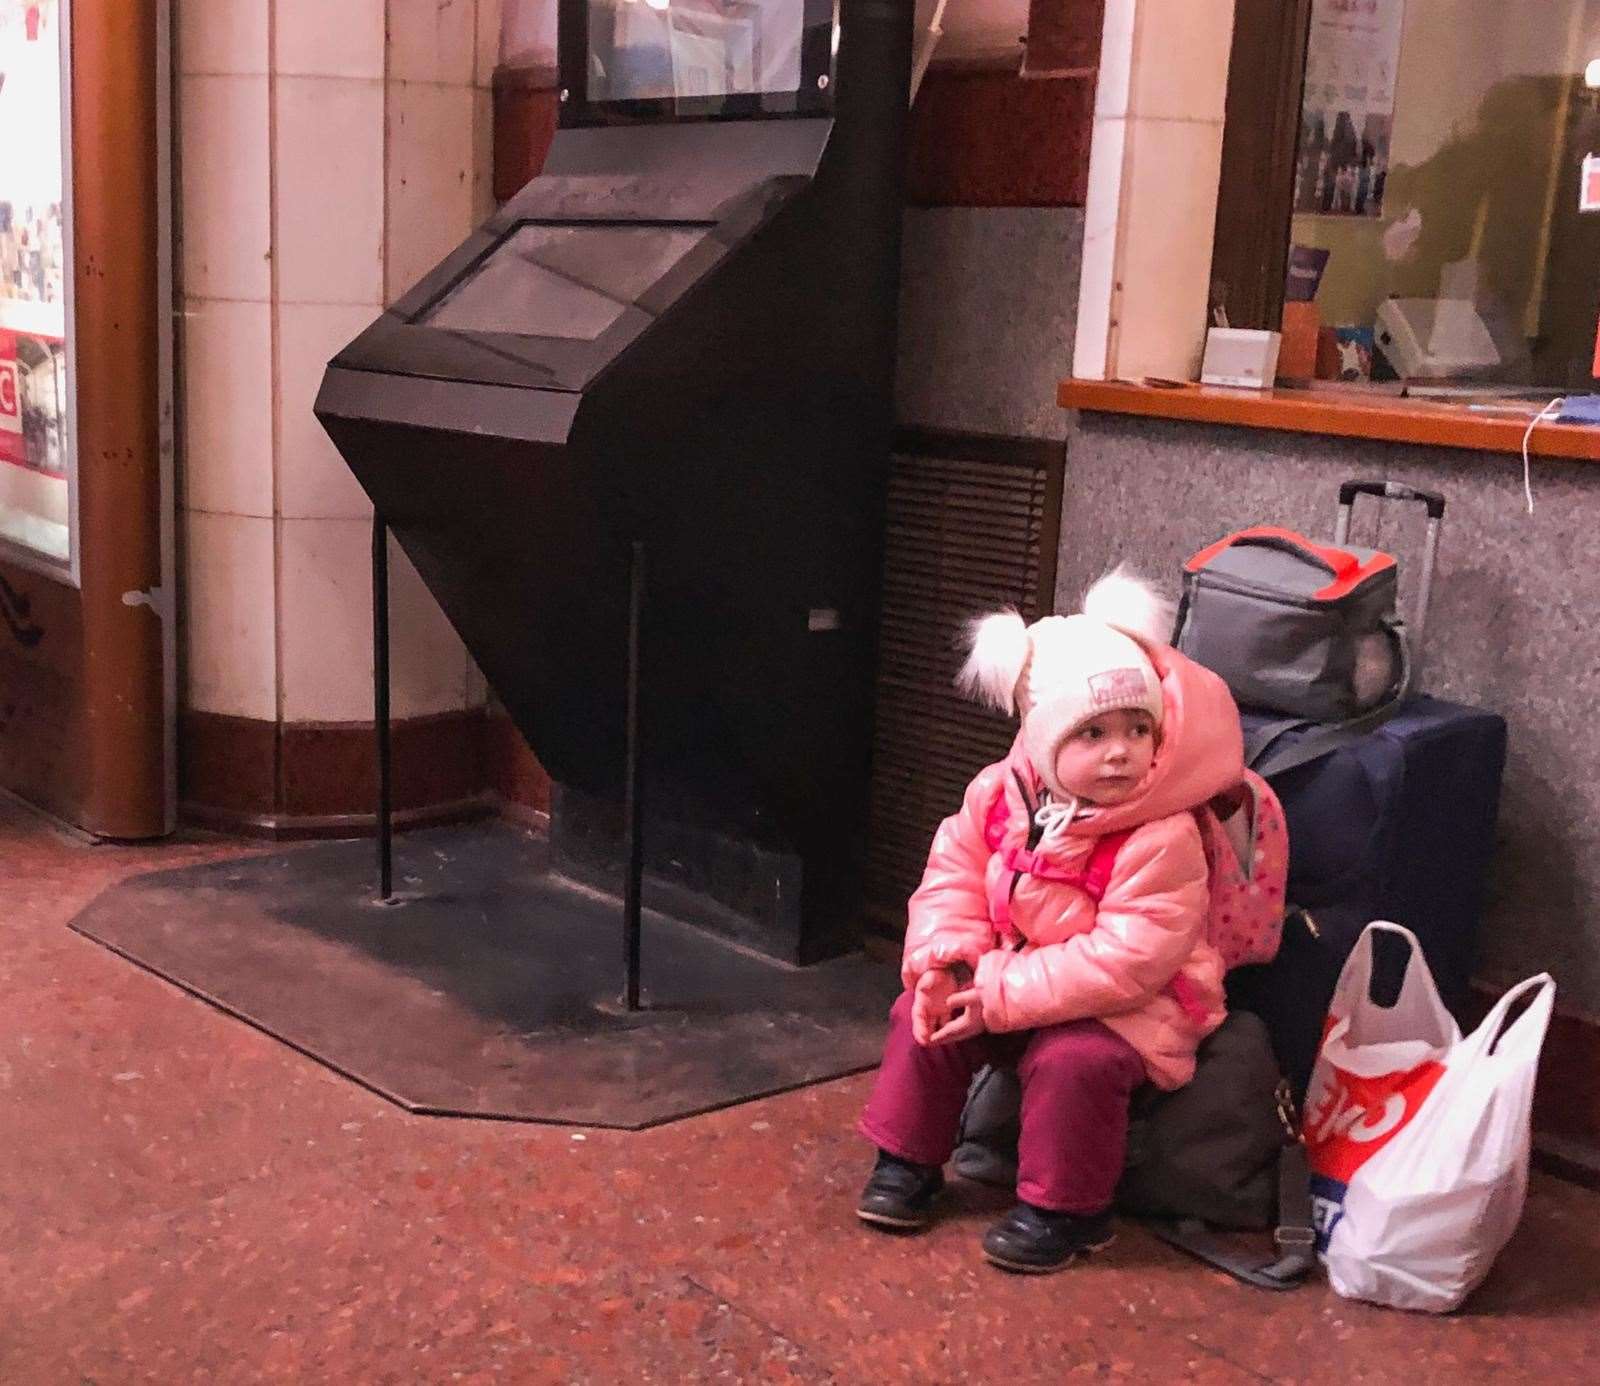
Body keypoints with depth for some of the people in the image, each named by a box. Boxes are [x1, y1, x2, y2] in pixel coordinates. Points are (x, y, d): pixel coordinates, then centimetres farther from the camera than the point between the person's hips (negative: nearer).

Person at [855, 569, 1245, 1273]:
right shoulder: (998, 796, -8)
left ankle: (1064, 1208, -9)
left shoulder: (1160, 842, -26)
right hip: (1004, 978, 6)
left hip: (1127, 1005, -6)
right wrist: (945, 961, -19)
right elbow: (953, 879, 1)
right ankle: (908, 1161, 14)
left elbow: (1123, 959, -30)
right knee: (923, 1015, -6)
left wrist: (1002, 996, -30)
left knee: (1073, 1058, -31)